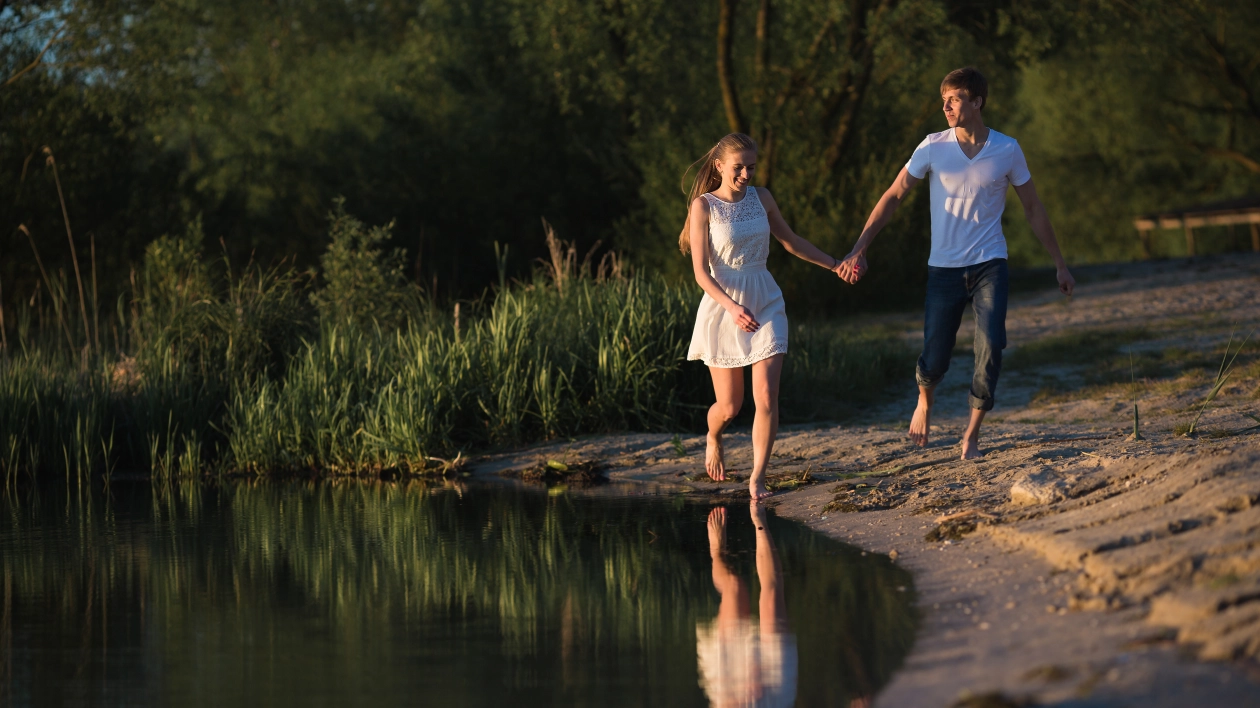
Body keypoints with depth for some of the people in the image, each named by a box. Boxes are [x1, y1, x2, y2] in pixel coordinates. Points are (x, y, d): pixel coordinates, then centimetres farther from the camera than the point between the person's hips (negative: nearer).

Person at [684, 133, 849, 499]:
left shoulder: (761, 197, 5)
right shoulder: (704, 206, -8)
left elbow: (791, 241, 21)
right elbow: (701, 272, -12)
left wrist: (834, 264, 19)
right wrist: (732, 308, -25)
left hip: (765, 304, 3)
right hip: (723, 308, -3)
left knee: (766, 397, -11)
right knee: (729, 406, 6)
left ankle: (757, 478, -3)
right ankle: (713, 440, 41)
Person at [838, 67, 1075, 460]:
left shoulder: (1007, 150, -1)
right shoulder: (933, 147, -3)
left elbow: (1033, 209, 10)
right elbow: (893, 196, 0)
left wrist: (1059, 264, 12)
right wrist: (860, 248, -8)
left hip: (989, 265, 0)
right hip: (944, 268, 0)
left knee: (990, 346, -19)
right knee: (934, 360, -1)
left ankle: (972, 435, -8)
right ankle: (925, 400, 35)